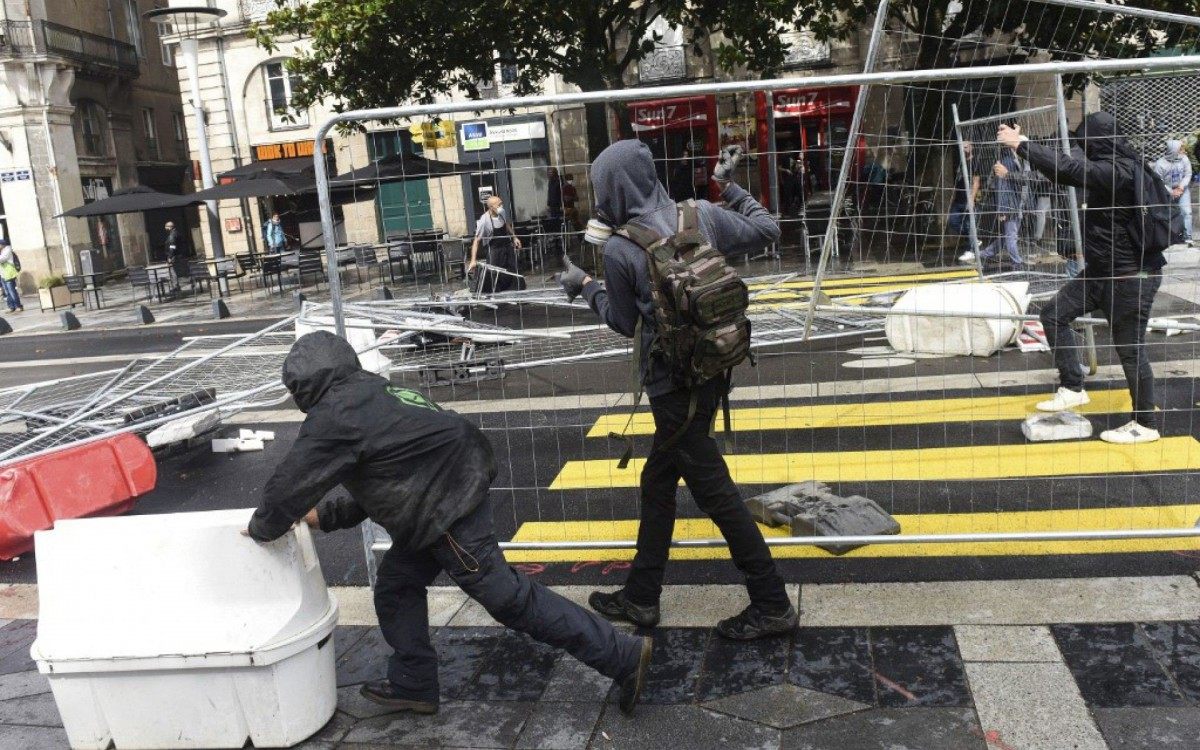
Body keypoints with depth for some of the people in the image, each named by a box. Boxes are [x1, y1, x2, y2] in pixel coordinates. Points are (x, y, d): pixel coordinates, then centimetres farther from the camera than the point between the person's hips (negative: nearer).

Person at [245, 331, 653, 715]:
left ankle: (622, 655, -2)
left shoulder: (331, 417, -11)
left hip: (449, 507, -10)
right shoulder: (367, 398, 18)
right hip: (456, 491, 10)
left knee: (507, 597, -5)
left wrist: (262, 529, 13)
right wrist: (325, 516, 27)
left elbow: (288, 486, -6)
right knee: (396, 586, 18)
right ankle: (412, 685, 29)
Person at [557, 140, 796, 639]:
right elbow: (767, 231, 10)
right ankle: (641, 597, 30)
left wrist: (586, 288, 14)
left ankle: (772, 605, 11)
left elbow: (624, 322, -1)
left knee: (713, 489, 2)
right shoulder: (701, 215, -1)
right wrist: (730, 188, 21)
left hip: (672, 383, -7)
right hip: (712, 369, 7)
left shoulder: (618, 250, -14)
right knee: (657, 481, 18)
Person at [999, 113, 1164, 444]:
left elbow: (1066, 168, -31)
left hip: (1132, 276, -10)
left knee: (1130, 349, 1)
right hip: (1102, 270, 10)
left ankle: (1145, 424, 16)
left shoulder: (1117, 172, -25)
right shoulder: (1114, 166, 6)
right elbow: (1076, 170, 16)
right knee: (1054, 315, 9)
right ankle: (1072, 389, 17)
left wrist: (1020, 143, -24)